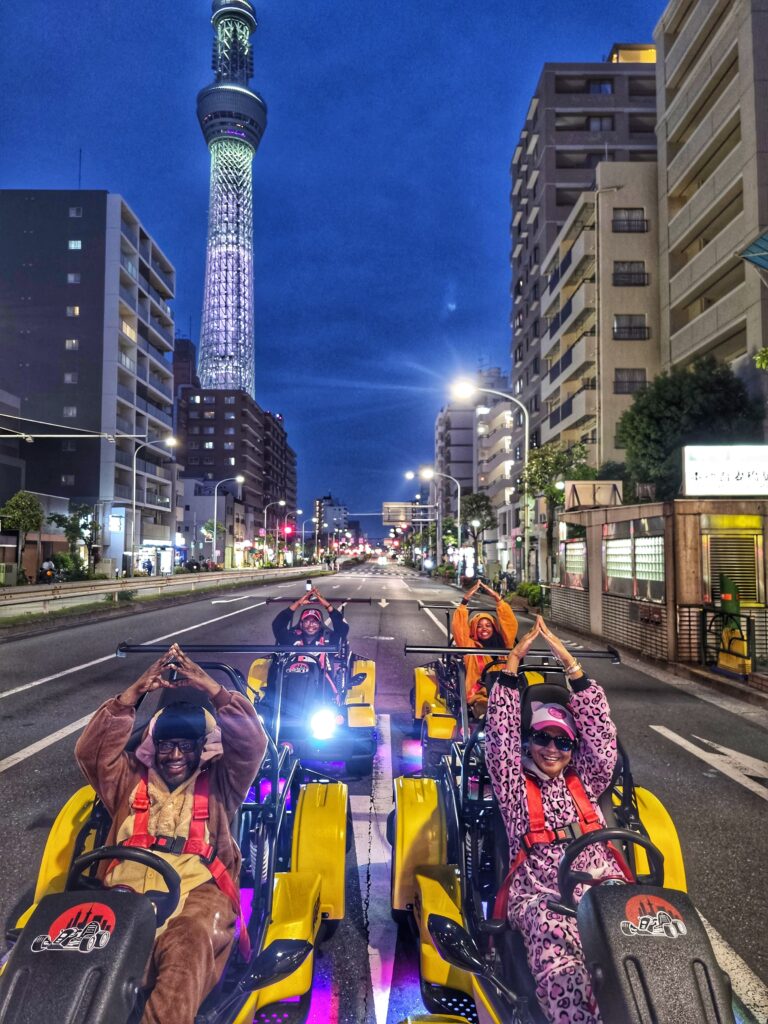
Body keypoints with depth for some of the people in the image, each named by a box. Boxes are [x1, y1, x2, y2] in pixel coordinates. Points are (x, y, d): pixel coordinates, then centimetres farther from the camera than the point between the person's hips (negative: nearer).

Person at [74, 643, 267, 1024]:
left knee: (187, 949, -36)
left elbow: (252, 742, 7)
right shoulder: (131, 782, 27)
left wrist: (212, 689, -3)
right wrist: (134, 692, 1)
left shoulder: (218, 785, 22)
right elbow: (91, 751, 12)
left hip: (198, 892, -1)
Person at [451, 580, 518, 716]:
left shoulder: (503, 644, 19)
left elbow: (511, 624, 10)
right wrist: (465, 601, -6)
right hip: (481, 697, -2)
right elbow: (458, 628, -1)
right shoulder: (471, 647, 12)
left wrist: (497, 599, 4)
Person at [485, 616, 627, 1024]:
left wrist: (570, 664, 5)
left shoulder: (584, 782, 23)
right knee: (560, 966, -36)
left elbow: (601, 732, 13)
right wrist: (513, 662, -2)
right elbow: (500, 733, 3)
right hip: (540, 894, -3)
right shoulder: (515, 786, 15)